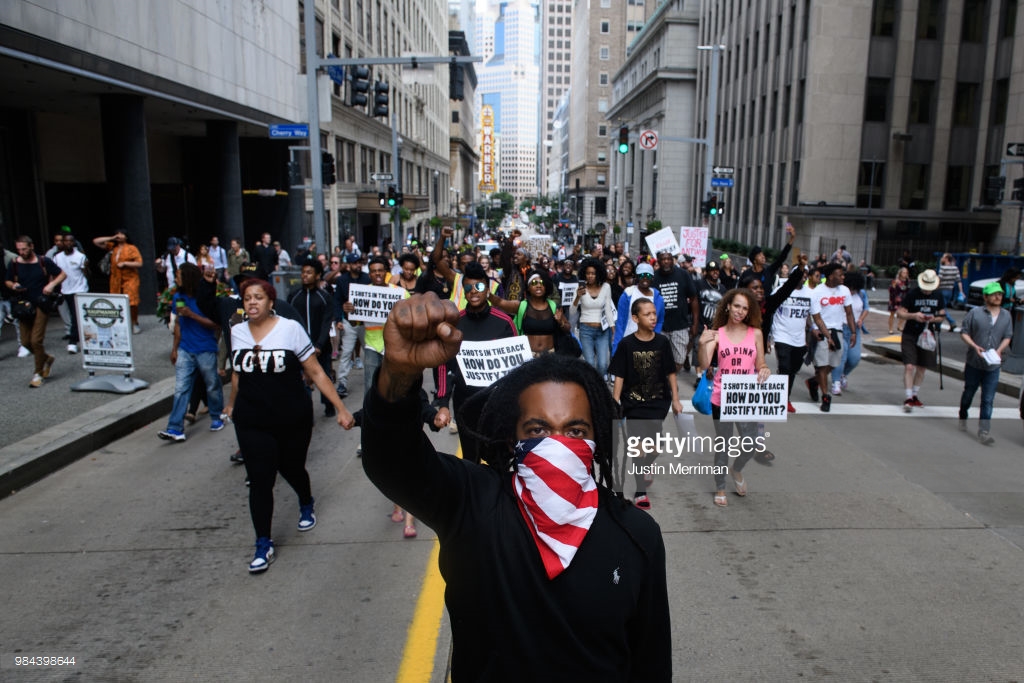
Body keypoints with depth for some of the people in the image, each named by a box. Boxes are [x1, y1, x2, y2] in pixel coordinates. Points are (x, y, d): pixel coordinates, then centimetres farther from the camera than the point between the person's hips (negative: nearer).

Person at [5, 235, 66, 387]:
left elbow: (62, 274, 4)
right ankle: (46, 358, 31)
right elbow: (7, 281, 16)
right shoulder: (14, 264, 4)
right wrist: (13, 286, -7)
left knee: (36, 340, -9)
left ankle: (38, 373, 5)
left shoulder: (43, 262, -3)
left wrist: (52, 284, -13)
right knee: (26, 341, 4)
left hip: (41, 305, -4)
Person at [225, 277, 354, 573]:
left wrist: (341, 408, -12)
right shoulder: (237, 332, 0)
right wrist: (232, 404, 31)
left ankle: (306, 505, 48)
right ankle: (263, 545, 12)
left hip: (293, 419, -2)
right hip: (251, 423, 2)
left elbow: (316, 372, -10)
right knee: (260, 481, -3)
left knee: (291, 469, 14)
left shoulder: (290, 329, -12)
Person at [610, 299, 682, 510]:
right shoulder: (626, 344, -8)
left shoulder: (662, 342, -2)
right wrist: (615, 403, -7)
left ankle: (648, 463, 36)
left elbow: (670, 373, 4)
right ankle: (641, 492, 16)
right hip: (634, 403, -1)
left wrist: (675, 400, 4)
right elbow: (619, 376, -5)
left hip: (658, 402, 1)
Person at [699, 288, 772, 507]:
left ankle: (736, 469, 34)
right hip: (721, 398, -1)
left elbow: (760, 364, 7)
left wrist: (764, 370, -16)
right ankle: (720, 488, 29)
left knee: (750, 444, 0)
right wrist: (703, 344, -31)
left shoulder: (755, 333, 1)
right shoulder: (716, 333, -4)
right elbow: (705, 364, -14)